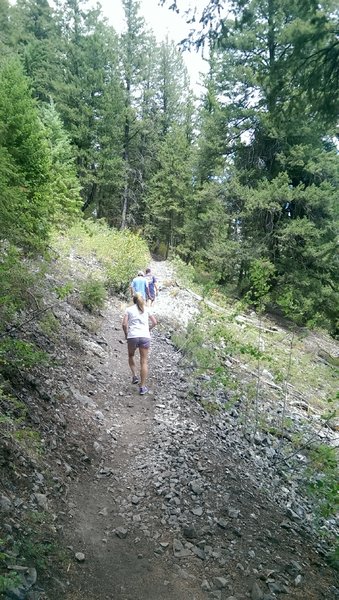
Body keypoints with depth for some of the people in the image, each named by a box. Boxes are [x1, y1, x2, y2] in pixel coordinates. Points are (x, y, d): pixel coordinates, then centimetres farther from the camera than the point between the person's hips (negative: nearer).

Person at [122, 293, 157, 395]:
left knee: (131, 356, 27)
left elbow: (124, 324, -2)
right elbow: (154, 322, 6)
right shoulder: (146, 309, 12)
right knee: (144, 362, 5)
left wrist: (126, 334, 12)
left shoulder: (129, 309, 9)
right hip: (145, 337, 0)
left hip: (132, 336, 0)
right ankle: (142, 387, 5)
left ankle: (134, 376, 13)